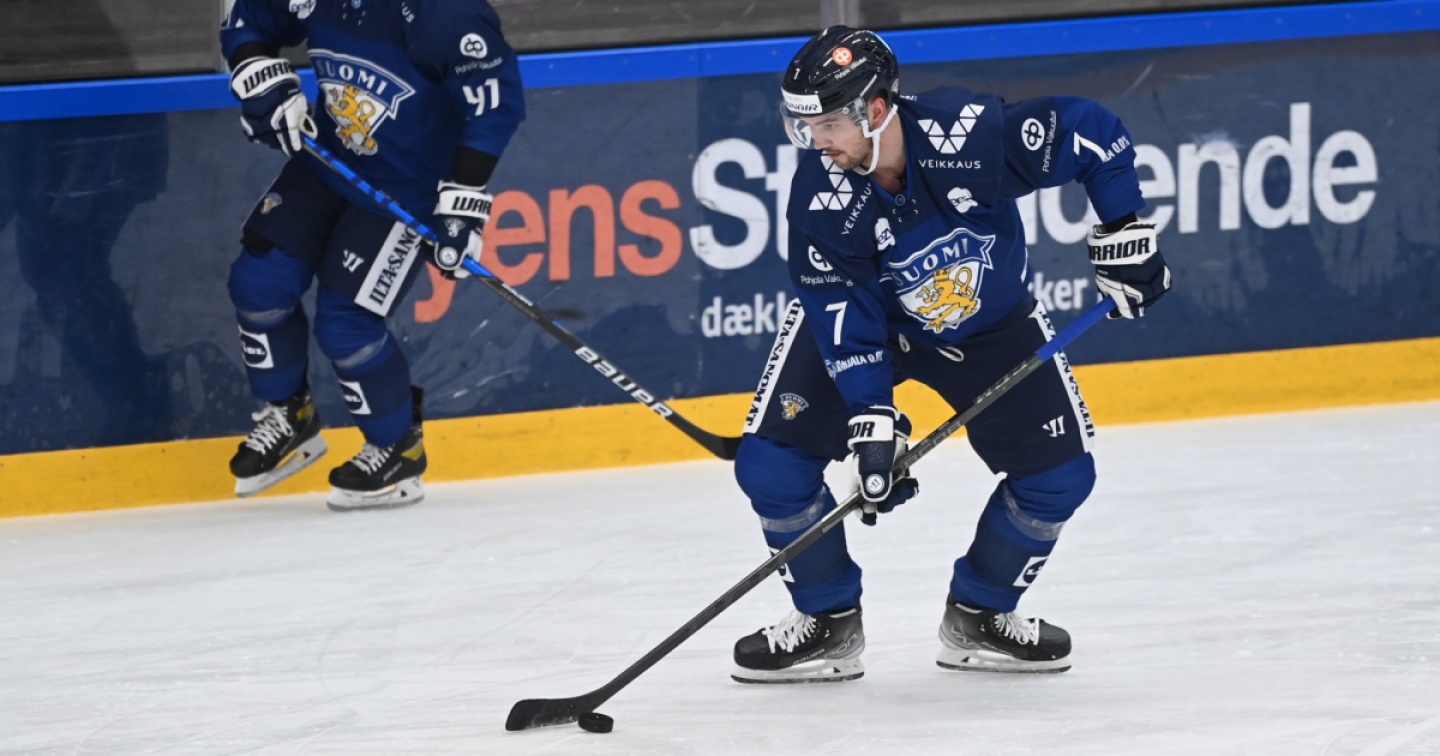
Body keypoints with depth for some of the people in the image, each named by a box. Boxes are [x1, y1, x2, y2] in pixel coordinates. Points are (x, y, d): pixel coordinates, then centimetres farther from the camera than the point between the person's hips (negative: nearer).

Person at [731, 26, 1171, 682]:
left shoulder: (968, 132, -35)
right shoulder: (821, 197, -30)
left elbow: (1093, 134, -22)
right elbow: (847, 326, -25)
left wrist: (1122, 233, -19)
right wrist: (873, 424, -31)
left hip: (989, 321, 1)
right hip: (856, 313, -1)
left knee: (1060, 473, -8)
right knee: (771, 463, -15)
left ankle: (977, 617, 14)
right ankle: (829, 622, 7)